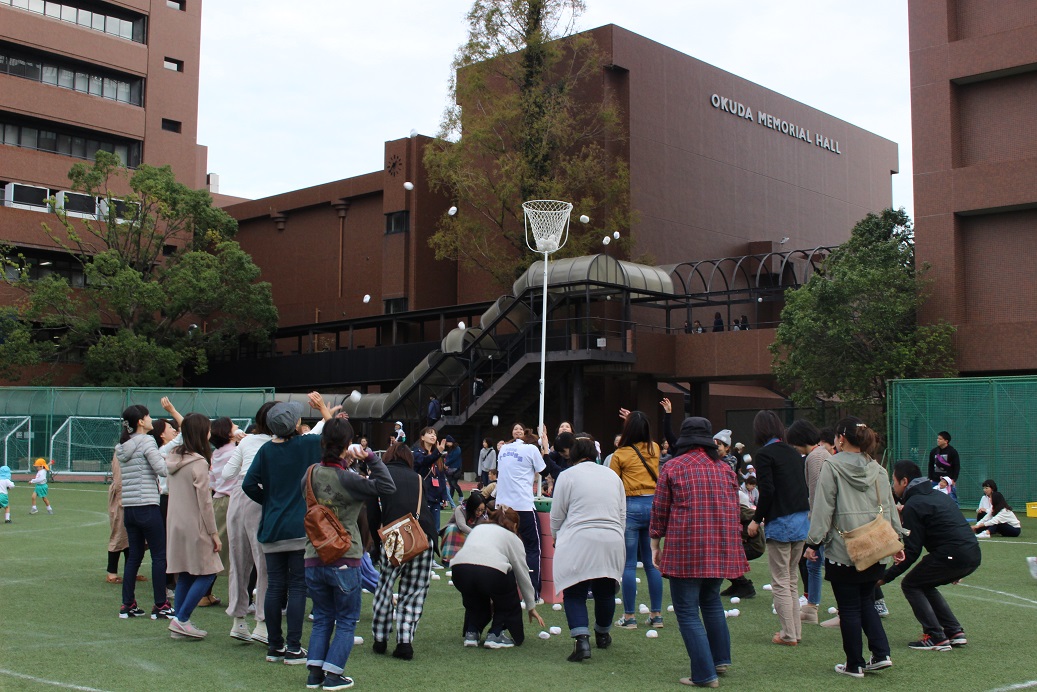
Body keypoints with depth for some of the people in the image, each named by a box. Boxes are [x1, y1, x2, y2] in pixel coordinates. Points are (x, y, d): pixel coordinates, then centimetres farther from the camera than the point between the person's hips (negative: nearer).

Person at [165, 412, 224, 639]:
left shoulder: (174, 458, 8)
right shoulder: (198, 463, -16)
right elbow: (204, 502, -15)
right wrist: (214, 533, -10)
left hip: (175, 524, 8)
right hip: (194, 527, -8)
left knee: (185, 575, 13)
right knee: (207, 573, 0)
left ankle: (179, 623, 15)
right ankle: (181, 619, -3)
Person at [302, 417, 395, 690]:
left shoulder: (311, 473, 1)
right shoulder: (346, 479, -15)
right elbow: (387, 486, -20)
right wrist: (371, 459, -11)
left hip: (313, 560, 5)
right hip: (344, 560, -5)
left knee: (322, 618, 18)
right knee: (347, 620, 10)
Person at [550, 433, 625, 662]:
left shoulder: (568, 476, 0)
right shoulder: (612, 475, 14)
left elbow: (556, 517, 3)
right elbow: (623, 515, 18)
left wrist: (558, 540, 20)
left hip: (579, 542, -4)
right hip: (612, 542, 4)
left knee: (575, 592, 2)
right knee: (605, 591, 19)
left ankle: (582, 640, -14)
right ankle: (602, 635, 35)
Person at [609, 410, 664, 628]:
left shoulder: (620, 454, -6)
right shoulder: (654, 449, 6)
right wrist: (636, 422, 37)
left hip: (630, 506, -5)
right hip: (653, 505, 5)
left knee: (629, 564, 0)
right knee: (652, 563, 10)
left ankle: (629, 617, 2)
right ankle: (656, 615, 14)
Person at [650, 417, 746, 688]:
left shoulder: (674, 467, -2)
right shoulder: (724, 468, 10)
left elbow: (660, 509, 0)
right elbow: (734, 510, 16)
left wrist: (655, 543, 10)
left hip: (686, 548, -5)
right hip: (721, 548, 6)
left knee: (687, 612, 1)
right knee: (711, 601, 25)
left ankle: (705, 675, -1)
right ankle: (721, 660, 29)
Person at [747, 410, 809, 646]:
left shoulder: (765, 454, -10)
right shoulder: (794, 453, 11)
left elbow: (767, 491, -17)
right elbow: (804, 487, 12)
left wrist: (757, 520, -7)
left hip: (780, 523, -7)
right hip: (801, 520, 7)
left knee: (780, 582, 1)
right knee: (792, 579, 16)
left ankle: (788, 635, 5)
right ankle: (795, 631, 21)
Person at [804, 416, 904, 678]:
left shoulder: (831, 466, -8)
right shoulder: (877, 469, 8)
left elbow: (823, 508, -10)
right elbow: (889, 507, 13)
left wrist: (813, 542, -6)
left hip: (843, 551, -5)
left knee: (849, 608, 4)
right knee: (867, 602, 19)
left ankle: (854, 664, 11)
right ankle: (881, 653, 9)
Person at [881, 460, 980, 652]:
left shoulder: (913, 505, -5)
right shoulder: (938, 496, 22)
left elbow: (911, 551, -9)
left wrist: (885, 577, -4)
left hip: (953, 556, -9)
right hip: (973, 555, 9)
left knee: (910, 585, 6)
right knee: (924, 585, 24)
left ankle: (936, 638, 0)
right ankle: (955, 633, 19)